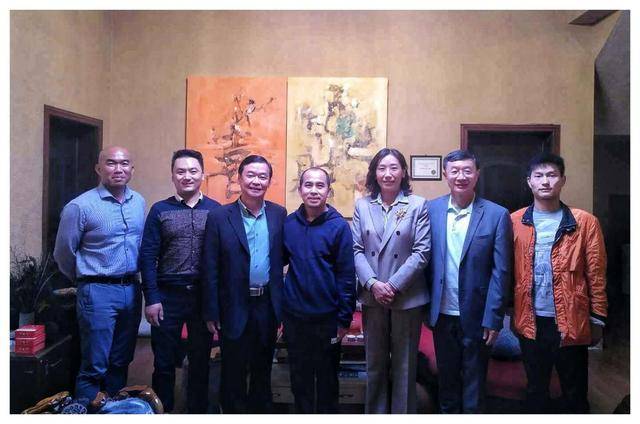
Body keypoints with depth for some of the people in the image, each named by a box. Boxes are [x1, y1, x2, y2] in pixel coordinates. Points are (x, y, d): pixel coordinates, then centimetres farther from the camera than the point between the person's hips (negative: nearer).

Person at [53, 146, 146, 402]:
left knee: (121, 362, 16)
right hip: (98, 292, -5)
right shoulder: (80, 206, -10)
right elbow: (63, 254, -1)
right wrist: (86, 282, 11)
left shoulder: (139, 203, 6)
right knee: (94, 367, 3)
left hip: (131, 290, 5)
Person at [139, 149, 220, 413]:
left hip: (204, 295, 1)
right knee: (164, 360, 9)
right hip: (168, 295, 0)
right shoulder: (159, 210, 1)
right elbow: (147, 257, -2)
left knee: (201, 359, 12)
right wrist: (151, 298, -8)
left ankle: (198, 410, 28)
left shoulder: (216, 210, 1)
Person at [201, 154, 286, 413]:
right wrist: (211, 312, -7)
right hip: (235, 307, -2)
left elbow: (283, 258, 5)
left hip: (267, 305, 3)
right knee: (233, 371, 12)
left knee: (262, 369, 17)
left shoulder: (279, 214, 2)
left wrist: (282, 305, 0)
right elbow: (210, 270, -6)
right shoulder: (219, 217, -6)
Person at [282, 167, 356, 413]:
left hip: (327, 317, -2)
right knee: (299, 377, 16)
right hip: (294, 316, 3)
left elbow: (346, 275, -8)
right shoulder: (288, 224, 1)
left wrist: (345, 318, -9)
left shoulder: (339, 226, -9)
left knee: (327, 377, 14)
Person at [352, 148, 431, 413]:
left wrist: (393, 285, -15)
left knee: (404, 366, 8)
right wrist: (373, 283, -13)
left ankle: (403, 414, 24)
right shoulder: (362, 205, 4)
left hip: (407, 298, -2)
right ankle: (375, 413, 29)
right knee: (375, 364, 14)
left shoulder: (418, 205, -3)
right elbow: (356, 250, 1)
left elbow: (421, 252, -8)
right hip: (372, 298, 2)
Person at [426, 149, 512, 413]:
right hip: (442, 314, 2)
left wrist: (493, 319, -10)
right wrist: (426, 307, -1)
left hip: (476, 317, -2)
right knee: (446, 379, 19)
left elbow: (501, 272, -8)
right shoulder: (431, 210, -1)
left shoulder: (497, 215, -7)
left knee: (474, 384, 13)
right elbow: (426, 262, 1)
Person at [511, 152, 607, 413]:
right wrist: (513, 314, 5)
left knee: (575, 393, 13)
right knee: (535, 389, 17)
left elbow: (596, 275, -2)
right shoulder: (515, 222, 2)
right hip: (531, 321, 2)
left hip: (571, 321, -1)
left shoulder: (585, 222, -3)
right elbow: (510, 272, 5)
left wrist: (598, 319, -2)